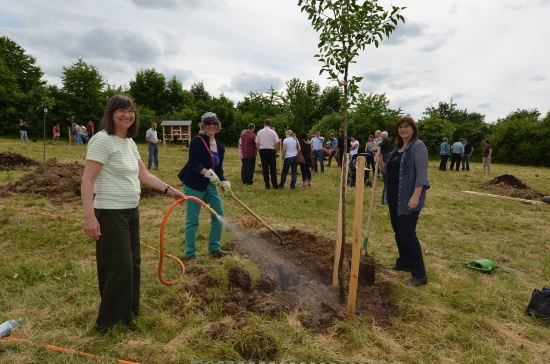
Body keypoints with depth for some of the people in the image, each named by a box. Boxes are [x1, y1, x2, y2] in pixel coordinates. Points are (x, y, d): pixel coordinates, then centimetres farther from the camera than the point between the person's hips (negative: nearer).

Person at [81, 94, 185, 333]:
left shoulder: (129, 142, 10)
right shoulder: (102, 139, -15)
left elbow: (144, 175, 16)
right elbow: (87, 181, -19)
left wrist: (169, 190, 10)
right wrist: (89, 216, -27)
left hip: (131, 211, 9)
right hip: (110, 213, -9)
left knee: (132, 263, 17)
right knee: (119, 267, -2)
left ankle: (128, 313, 36)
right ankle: (110, 322, 18)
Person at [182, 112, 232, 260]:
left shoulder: (219, 147, 8)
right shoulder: (197, 141, -13)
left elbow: (219, 169, 9)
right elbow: (193, 164, -22)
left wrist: (225, 183, -4)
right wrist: (209, 173, -27)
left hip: (210, 186, 8)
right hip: (194, 186, -7)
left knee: (219, 215, 10)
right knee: (193, 220, 1)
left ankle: (214, 249, 25)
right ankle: (190, 252, 17)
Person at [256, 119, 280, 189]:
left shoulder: (260, 132, 2)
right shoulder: (273, 132, -5)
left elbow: (257, 144, 3)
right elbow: (276, 144, -7)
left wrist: (260, 151, 13)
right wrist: (275, 151, 7)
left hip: (262, 151, 2)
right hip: (271, 151, -2)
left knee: (265, 168, 6)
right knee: (273, 168, 6)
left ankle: (267, 184, 8)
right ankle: (275, 184, 7)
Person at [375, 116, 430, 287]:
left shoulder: (418, 146, -11)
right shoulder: (397, 147, 15)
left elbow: (422, 174, -18)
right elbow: (389, 171, 17)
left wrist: (416, 196, -25)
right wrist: (380, 162, -2)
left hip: (408, 197, -9)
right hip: (395, 196, 9)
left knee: (407, 233, -8)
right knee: (398, 231, 15)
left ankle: (420, 274, 1)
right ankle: (403, 262, 31)